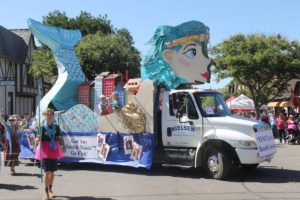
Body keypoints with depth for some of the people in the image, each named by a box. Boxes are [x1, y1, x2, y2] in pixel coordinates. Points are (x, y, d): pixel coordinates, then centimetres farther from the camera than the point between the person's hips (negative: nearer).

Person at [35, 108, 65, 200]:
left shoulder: (56, 127, 5)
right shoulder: (42, 127, -5)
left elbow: (60, 138, 10)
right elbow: (38, 139, -8)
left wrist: (63, 146, -4)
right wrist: (37, 140, -31)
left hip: (54, 150, 4)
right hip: (45, 151, -4)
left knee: (52, 171, 12)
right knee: (47, 171, -11)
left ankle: (50, 190, 29)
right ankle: (46, 192, -6)